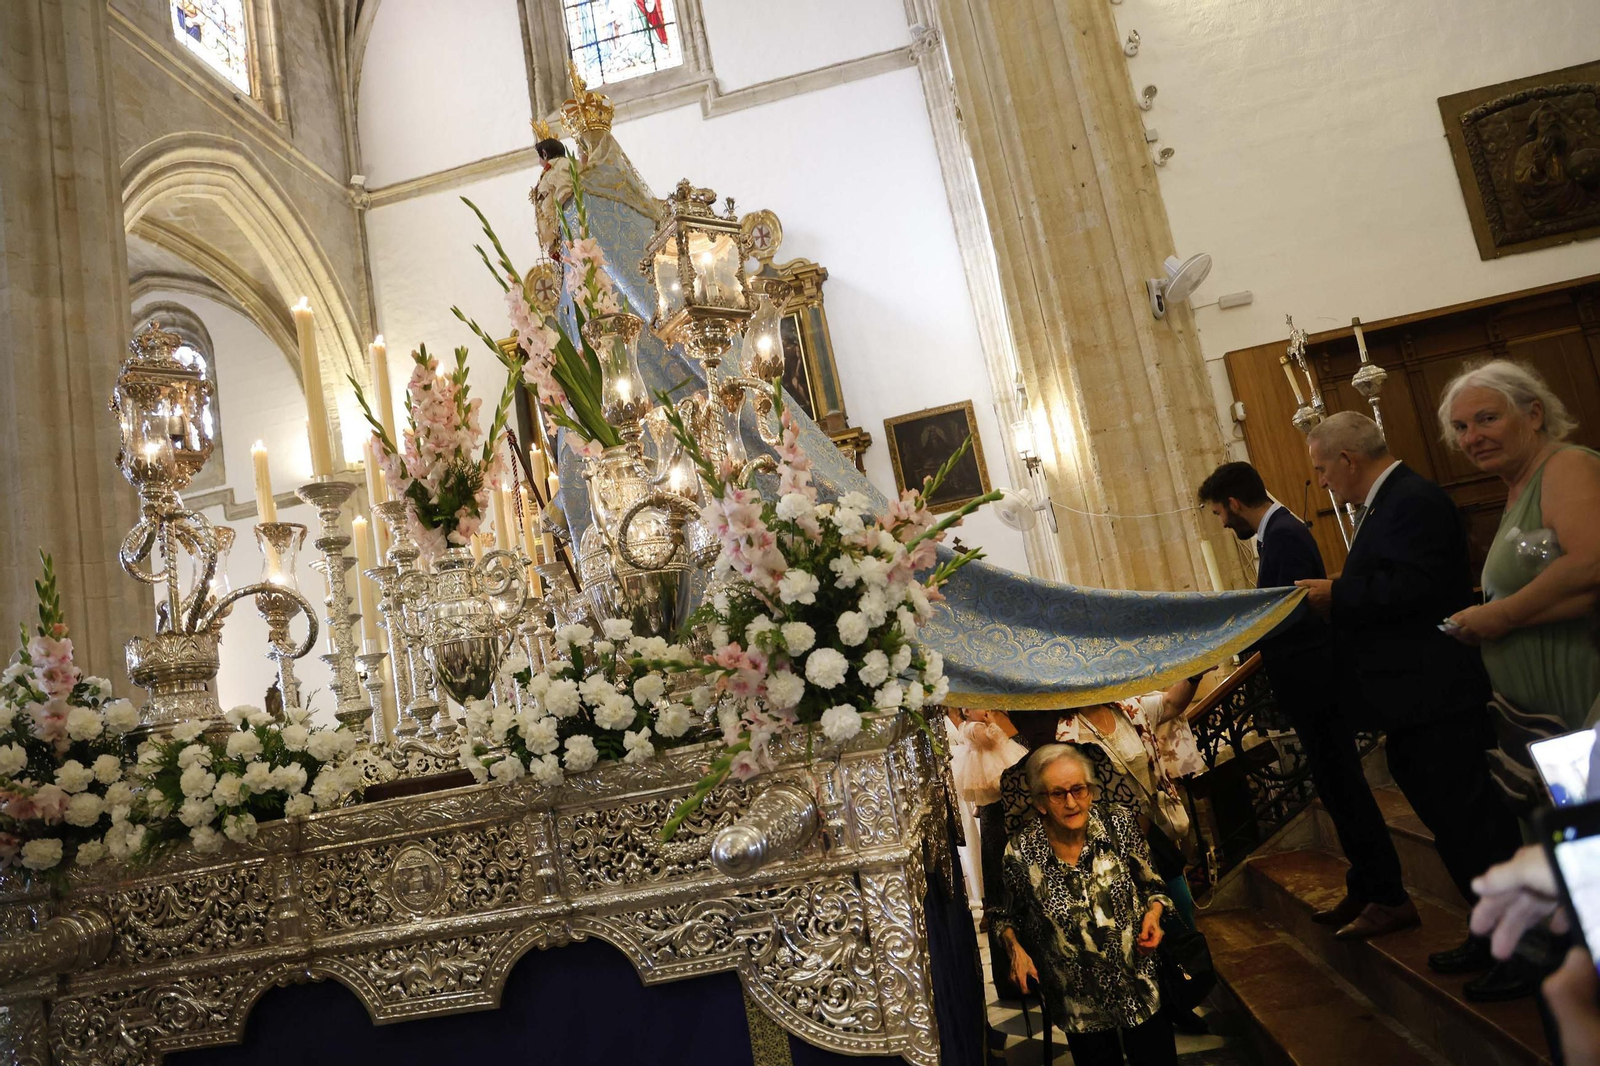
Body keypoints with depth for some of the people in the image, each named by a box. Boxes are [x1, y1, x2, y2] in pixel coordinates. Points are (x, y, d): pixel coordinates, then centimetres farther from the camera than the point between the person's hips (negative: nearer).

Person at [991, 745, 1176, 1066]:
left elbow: (1152, 886, 3)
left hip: (1141, 983, 1)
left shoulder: (1118, 823, -13)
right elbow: (1002, 913, 1)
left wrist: (1154, 914, -16)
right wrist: (1015, 948, -15)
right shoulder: (1020, 853, -18)